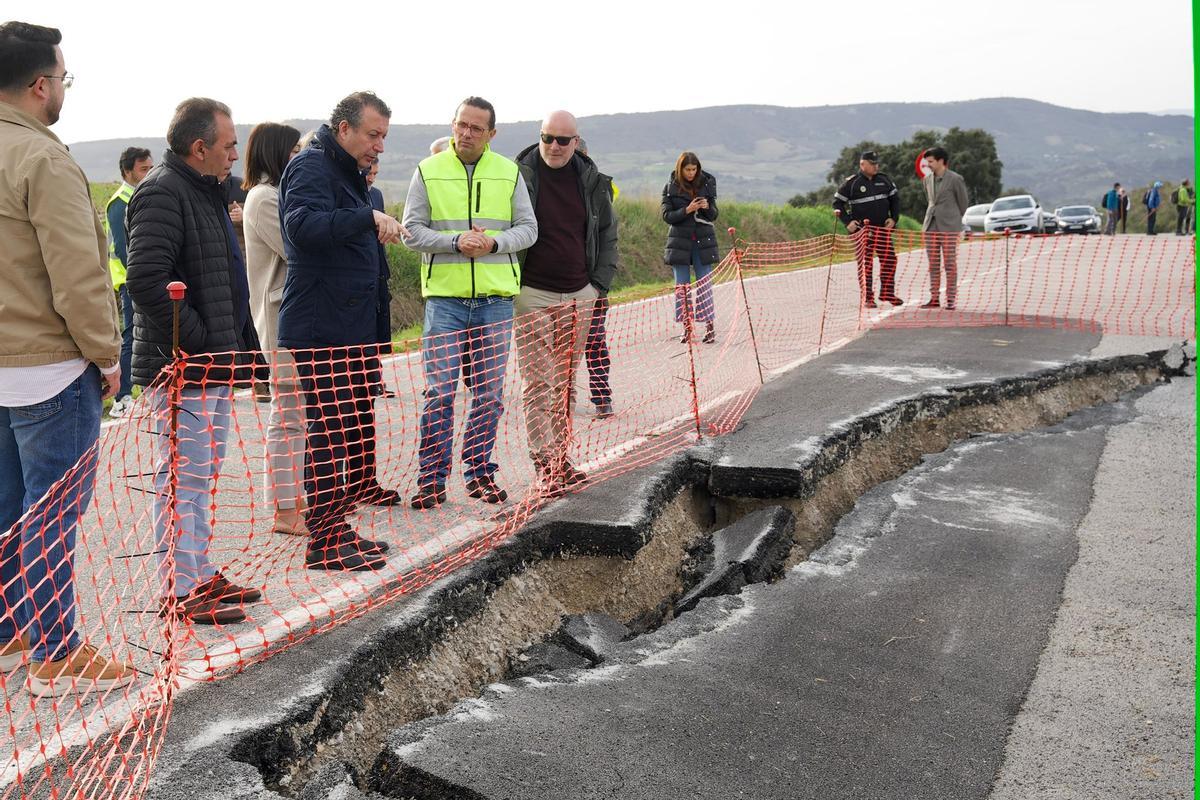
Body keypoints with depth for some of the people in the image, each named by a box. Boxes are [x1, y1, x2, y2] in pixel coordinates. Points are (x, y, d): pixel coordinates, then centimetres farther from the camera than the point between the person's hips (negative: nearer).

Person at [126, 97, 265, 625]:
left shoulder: (204, 191, 18)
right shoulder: (161, 193, -14)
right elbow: (147, 280, -26)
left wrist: (239, 346, 18)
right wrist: (197, 344, -21)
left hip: (214, 364, 10)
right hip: (183, 369, -10)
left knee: (204, 474, 16)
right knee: (183, 477, -3)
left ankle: (201, 575, 28)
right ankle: (181, 592, 6)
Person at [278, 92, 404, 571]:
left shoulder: (347, 172, 20)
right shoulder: (311, 167, -12)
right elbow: (303, 225, -33)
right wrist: (367, 218, -38)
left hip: (352, 325, 10)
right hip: (320, 329, -10)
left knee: (358, 415, 20)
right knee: (329, 428, -9)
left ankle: (357, 486, 36)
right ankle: (326, 539, -5)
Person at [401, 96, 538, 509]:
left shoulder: (509, 173, 8)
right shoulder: (428, 171, 4)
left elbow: (528, 228, 6)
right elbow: (412, 231, 0)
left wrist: (494, 243, -13)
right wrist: (456, 242, -16)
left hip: (495, 297, 2)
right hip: (444, 296, -2)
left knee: (489, 392, 7)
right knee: (439, 390, -3)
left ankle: (479, 471, 20)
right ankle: (432, 477, 7)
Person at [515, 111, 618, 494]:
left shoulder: (592, 182, 8)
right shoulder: (519, 176, -3)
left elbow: (608, 233, 17)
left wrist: (600, 282, 7)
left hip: (579, 296, 4)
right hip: (532, 294, -4)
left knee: (566, 381, 9)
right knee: (537, 381, -5)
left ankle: (561, 456, 18)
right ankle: (544, 462, -2)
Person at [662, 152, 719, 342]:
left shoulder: (706, 185, 5)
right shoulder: (670, 188, 0)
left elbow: (714, 215, 8)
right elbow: (667, 216, -5)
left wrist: (707, 207, -14)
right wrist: (687, 210, -18)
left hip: (703, 241, 0)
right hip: (679, 242, 0)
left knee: (704, 284, -2)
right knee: (682, 285, 2)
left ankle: (709, 326, 0)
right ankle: (687, 327, 7)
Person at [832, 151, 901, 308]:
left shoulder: (884, 180, 9)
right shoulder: (852, 183, -4)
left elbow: (895, 198, 18)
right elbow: (837, 202, 0)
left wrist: (894, 218, 6)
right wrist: (847, 222, -9)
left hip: (883, 228, 4)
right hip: (862, 230, -4)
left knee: (889, 259, 3)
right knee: (865, 263, -3)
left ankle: (887, 293, 16)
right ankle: (867, 298, 4)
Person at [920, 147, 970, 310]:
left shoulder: (955, 179, -6)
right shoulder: (927, 179, 9)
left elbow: (963, 203, 3)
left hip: (949, 227, -5)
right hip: (931, 226, 5)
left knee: (950, 264, -2)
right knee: (933, 264, 6)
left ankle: (951, 300, 2)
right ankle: (934, 298, 12)